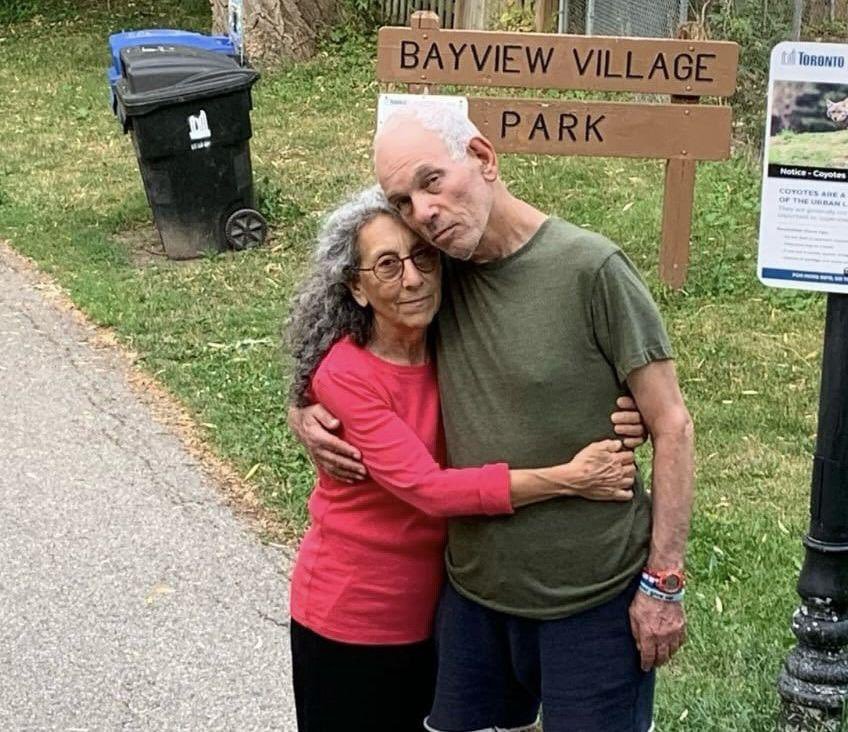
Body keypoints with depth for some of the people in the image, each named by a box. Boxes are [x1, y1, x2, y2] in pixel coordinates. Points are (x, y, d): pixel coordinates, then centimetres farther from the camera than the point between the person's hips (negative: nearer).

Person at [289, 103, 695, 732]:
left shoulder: (591, 270, -16)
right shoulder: (439, 277, -1)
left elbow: (671, 426, -12)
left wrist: (664, 581, -13)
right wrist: (305, 412, -4)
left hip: (595, 601, -5)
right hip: (475, 589, 5)